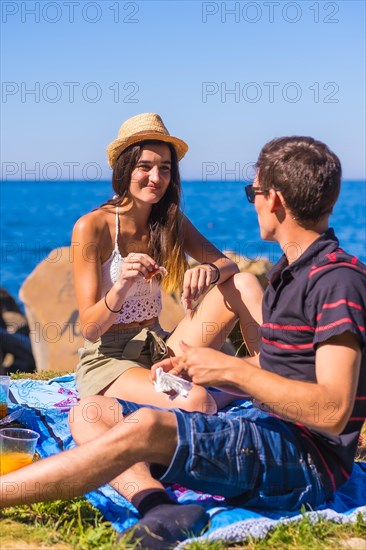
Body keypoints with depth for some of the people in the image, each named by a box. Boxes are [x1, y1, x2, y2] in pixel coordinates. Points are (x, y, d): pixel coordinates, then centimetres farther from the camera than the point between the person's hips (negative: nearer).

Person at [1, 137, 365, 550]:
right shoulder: (290, 272, 18)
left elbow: (333, 413, -22)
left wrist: (232, 370, -18)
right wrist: (201, 370, 9)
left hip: (308, 459, -10)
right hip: (261, 427, 10)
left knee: (144, 427, -31)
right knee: (90, 412, -1)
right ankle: (156, 505, -28)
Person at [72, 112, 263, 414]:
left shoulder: (171, 220, 6)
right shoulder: (92, 227, -12)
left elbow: (228, 264, -2)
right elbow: (90, 329, -14)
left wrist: (210, 270, -26)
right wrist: (121, 287, -34)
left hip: (160, 353, 6)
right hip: (107, 359, -6)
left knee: (245, 283, -12)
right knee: (195, 402, -36)